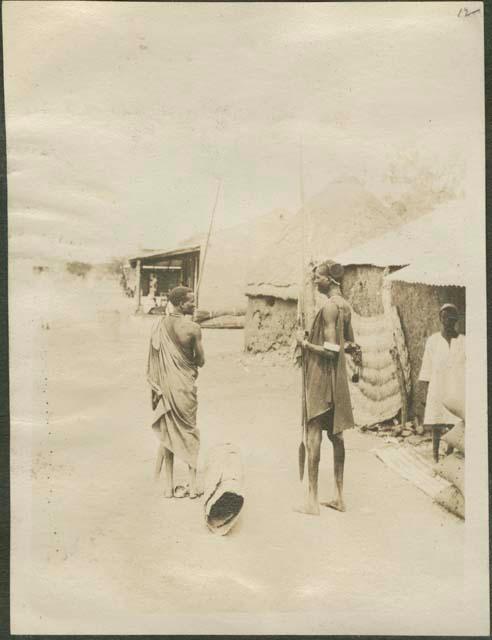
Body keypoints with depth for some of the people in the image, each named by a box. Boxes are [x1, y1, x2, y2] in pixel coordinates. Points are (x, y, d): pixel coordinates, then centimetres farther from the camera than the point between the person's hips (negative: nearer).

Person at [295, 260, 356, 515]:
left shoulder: (329, 306, -18)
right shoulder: (345, 305, 11)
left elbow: (331, 350, -22)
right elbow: (350, 339, 23)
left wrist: (305, 343, -10)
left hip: (321, 376, -9)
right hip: (338, 377, 9)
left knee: (313, 435, -4)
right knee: (336, 434, 12)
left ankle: (312, 499, 0)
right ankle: (339, 496, 20)